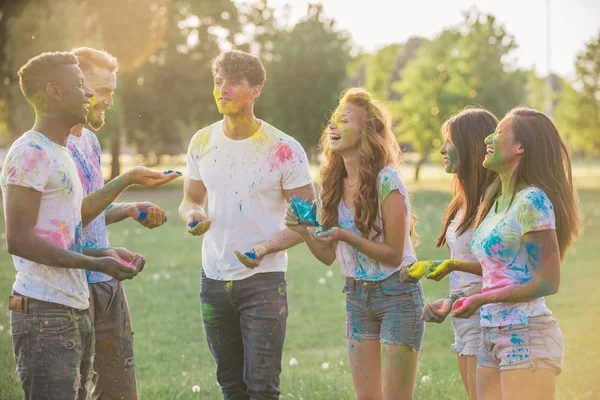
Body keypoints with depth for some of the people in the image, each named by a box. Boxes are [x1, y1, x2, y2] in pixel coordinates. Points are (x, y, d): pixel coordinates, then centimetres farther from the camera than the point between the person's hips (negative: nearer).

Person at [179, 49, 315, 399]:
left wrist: (267, 247, -21)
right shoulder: (203, 141, 4)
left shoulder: (284, 150, -9)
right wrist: (192, 216, -7)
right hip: (214, 279, 5)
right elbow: (191, 199, 17)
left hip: (264, 279, -5)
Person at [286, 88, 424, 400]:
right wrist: (304, 231, -13)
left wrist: (346, 236, -26)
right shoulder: (334, 184, 4)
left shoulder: (387, 182, -17)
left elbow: (394, 254, -16)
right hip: (357, 295, 6)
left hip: (397, 294, -6)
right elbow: (329, 256, 5)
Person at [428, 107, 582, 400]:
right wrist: (453, 266, 19)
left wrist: (481, 299, -13)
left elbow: (548, 282, -15)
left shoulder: (533, 201, -14)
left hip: (527, 338, -9)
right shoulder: (497, 200, 12)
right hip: (493, 337, 9)